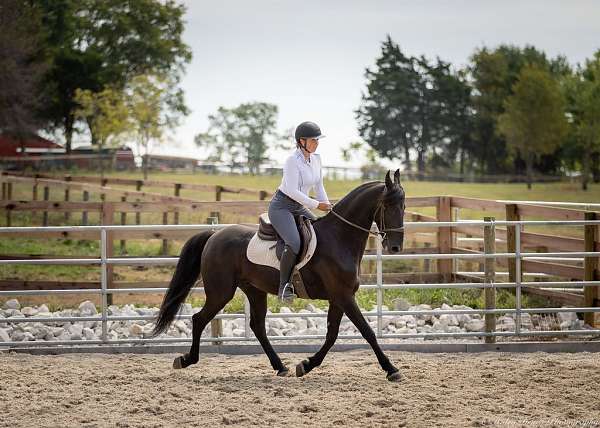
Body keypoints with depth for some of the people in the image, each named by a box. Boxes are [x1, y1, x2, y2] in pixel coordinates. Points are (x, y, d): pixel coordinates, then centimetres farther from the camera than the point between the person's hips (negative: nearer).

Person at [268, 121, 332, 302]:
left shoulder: (316, 159, 6)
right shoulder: (293, 161, -19)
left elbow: (319, 186, 14)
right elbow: (292, 191, -25)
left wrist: (328, 207, 2)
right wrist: (316, 205, -23)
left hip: (299, 208, 9)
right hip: (281, 207, -9)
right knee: (294, 243, -30)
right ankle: (284, 287, -21)